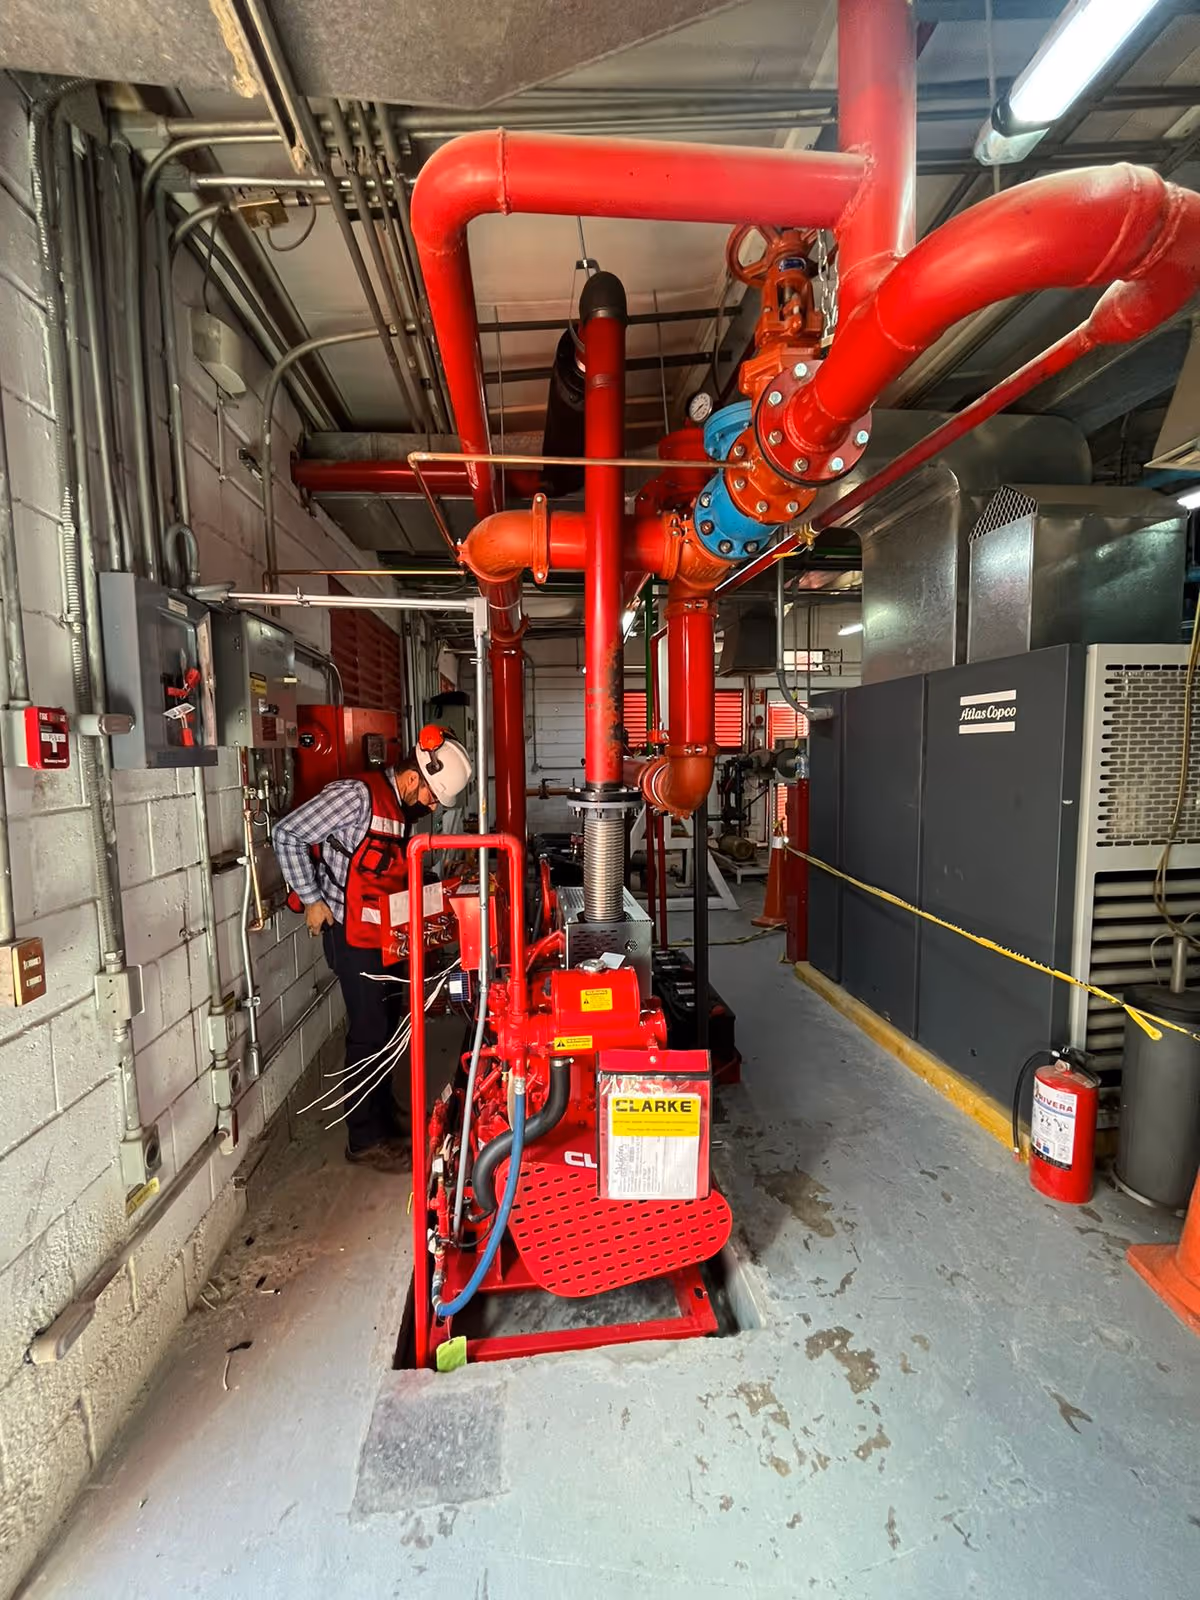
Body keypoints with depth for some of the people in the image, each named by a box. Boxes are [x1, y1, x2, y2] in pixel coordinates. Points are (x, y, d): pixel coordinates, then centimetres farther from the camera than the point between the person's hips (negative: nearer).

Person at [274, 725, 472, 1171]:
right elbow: (287, 835, -17)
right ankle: (365, 1139, 16)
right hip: (353, 933, -8)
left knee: (390, 1023, 17)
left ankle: (384, 1112, 35)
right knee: (370, 1033, 0)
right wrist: (312, 899, -15)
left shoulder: (407, 810, 9)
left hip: (388, 933, 9)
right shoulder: (358, 794, -18)